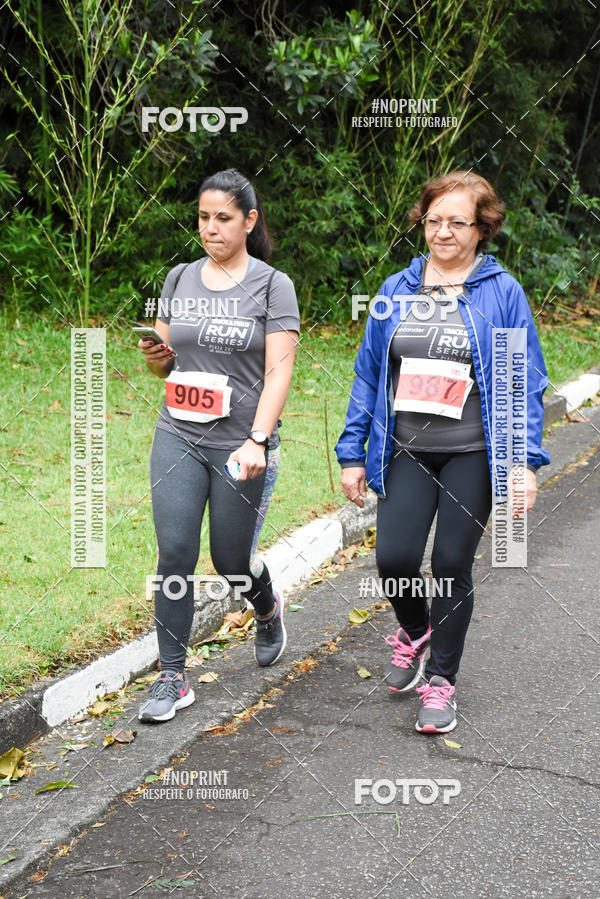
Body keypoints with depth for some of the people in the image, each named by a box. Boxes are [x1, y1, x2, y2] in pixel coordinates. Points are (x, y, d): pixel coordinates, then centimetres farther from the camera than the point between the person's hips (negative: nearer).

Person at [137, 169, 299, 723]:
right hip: (178, 438, 3)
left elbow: (278, 373, -11)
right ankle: (173, 679, 4)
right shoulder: (180, 280, 8)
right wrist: (154, 355, -8)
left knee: (232, 562, 7)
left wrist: (257, 441, -22)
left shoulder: (272, 285, -4)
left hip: (241, 447, -3)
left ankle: (268, 609, 42)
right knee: (175, 554, -6)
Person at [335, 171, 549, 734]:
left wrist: (526, 461, -7)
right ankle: (414, 631, 26)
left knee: (452, 566, 2)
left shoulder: (502, 292, -1)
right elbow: (368, 375, 10)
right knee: (394, 558, -8)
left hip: (471, 455, -2)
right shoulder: (396, 292, 6)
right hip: (406, 453, 2)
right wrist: (352, 453, 7)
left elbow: (527, 383, 0)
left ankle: (440, 681, 21)